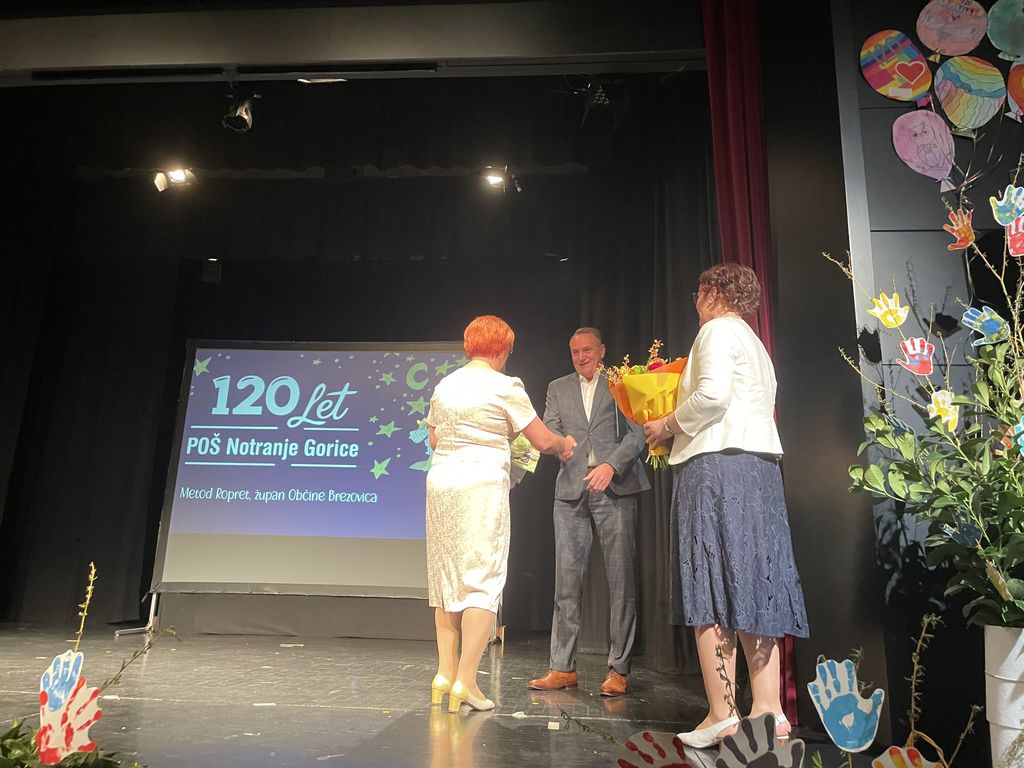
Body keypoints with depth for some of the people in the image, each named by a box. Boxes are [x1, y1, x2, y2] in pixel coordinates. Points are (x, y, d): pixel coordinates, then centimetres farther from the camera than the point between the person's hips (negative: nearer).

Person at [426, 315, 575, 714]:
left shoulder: (444, 385, 12)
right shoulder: (505, 386, -5)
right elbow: (542, 441, -4)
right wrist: (565, 444, 17)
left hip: (440, 482, 6)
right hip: (481, 485, -6)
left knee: (447, 579, 14)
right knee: (483, 580, -1)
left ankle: (445, 673, 20)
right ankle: (465, 681, -2)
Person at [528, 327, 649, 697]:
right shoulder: (558, 388, 18)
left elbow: (637, 434, -1)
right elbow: (549, 433, 9)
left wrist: (611, 465, -16)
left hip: (615, 487, -2)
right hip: (571, 489, 3)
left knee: (621, 580, -2)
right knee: (566, 578, 2)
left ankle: (618, 669, 7)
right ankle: (562, 667, 10)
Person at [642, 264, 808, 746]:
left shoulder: (718, 329, -1)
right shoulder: (755, 344, 28)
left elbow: (712, 395, -17)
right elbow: (758, 410, 21)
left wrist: (668, 425, -3)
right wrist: (683, 428, 21)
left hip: (718, 463, -9)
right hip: (760, 466, 9)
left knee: (711, 585, -8)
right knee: (753, 582, 6)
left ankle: (721, 715, -6)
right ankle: (768, 710, 6)